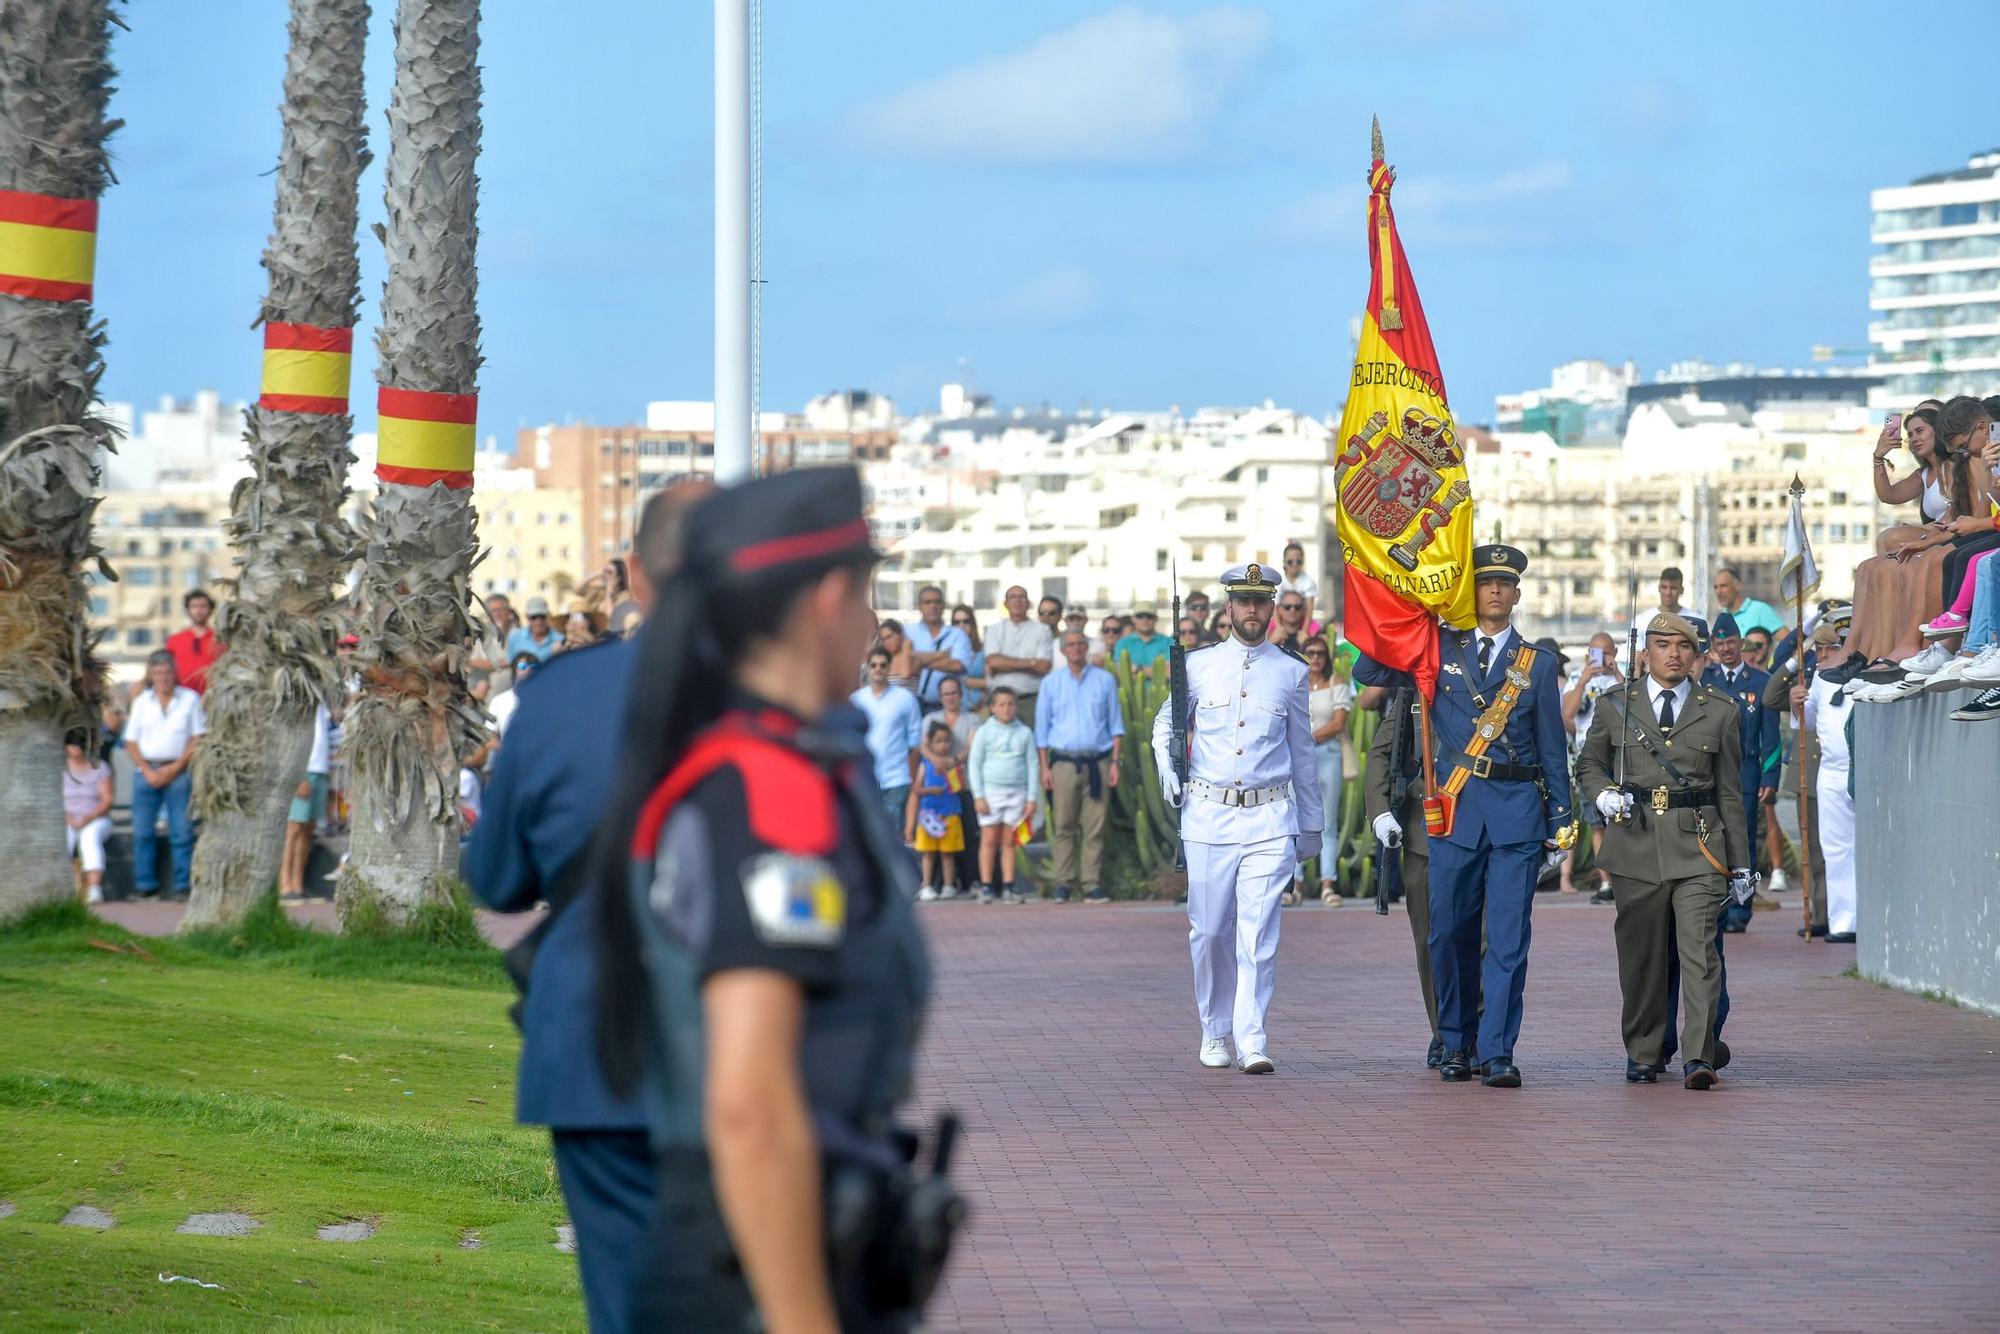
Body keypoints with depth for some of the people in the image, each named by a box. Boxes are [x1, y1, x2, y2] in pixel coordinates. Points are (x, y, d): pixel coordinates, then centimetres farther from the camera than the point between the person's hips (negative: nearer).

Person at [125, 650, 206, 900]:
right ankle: (145, 885, 5)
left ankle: (183, 886, -5)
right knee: (142, 831, -1)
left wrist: (175, 768, -8)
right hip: (146, 772, 3)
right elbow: (131, 743, 11)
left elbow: (198, 739, 1)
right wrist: (148, 772, -4)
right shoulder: (141, 701, 14)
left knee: (182, 831, -7)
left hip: (179, 773, -3)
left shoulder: (190, 699, 6)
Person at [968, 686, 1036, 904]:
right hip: (990, 791, -1)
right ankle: (986, 887, -3)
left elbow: (1032, 765, 9)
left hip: (1017, 792, 1)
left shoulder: (1025, 733, 8)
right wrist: (978, 796, -4)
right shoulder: (984, 732, 4)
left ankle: (1008, 887, 3)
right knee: (989, 840, -4)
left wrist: (1031, 798, 4)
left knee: (1009, 841, 2)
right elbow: (974, 764, 3)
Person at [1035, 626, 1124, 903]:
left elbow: (1115, 724, 11)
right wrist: (1045, 767, 2)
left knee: (1095, 827, -4)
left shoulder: (1104, 680, 10)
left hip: (1097, 762, 0)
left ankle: (1092, 885, -3)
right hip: (1063, 762, 0)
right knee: (1063, 826, -3)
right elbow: (1042, 727, 10)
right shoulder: (1051, 683, 9)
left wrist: (1114, 762, 3)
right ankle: (1063, 883, 0)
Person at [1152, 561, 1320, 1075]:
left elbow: (1302, 753, 15)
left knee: (1258, 933, -11)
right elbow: (1165, 723, 20)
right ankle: (1214, 1032, 20)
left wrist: (1311, 824, 17)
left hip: (1270, 819, -1)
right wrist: (1167, 771, 1)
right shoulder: (1199, 666, 7)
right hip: (1208, 816, 1)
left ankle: (1252, 1040, -14)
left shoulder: (1291, 673, 8)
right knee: (1209, 931, 5)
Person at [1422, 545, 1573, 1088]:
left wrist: (1561, 824, 7)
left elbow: (1552, 749, 11)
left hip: (1518, 806, -1)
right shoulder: (1440, 648, 10)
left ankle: (1497, 1052, -5)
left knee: (1508, 937, -6)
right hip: (1456, 807, 1)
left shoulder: (1538, 664, 10)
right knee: (1450, 934, 4)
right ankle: (1456, 1046, 16)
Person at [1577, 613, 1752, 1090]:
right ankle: (1643, 1054, 20)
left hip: (1698, 844, -1)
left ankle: (1699, 1057, -14)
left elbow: (1730, 792, 12)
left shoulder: (1720, 712, 9)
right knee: (1641, 955, 7)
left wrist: (1740, 863, 11)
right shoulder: (1616, 706, 9)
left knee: (1699, 949, -12)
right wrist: (1603, 795, -3)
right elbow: (1588, 764, 20)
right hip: (1635, 843, 1)